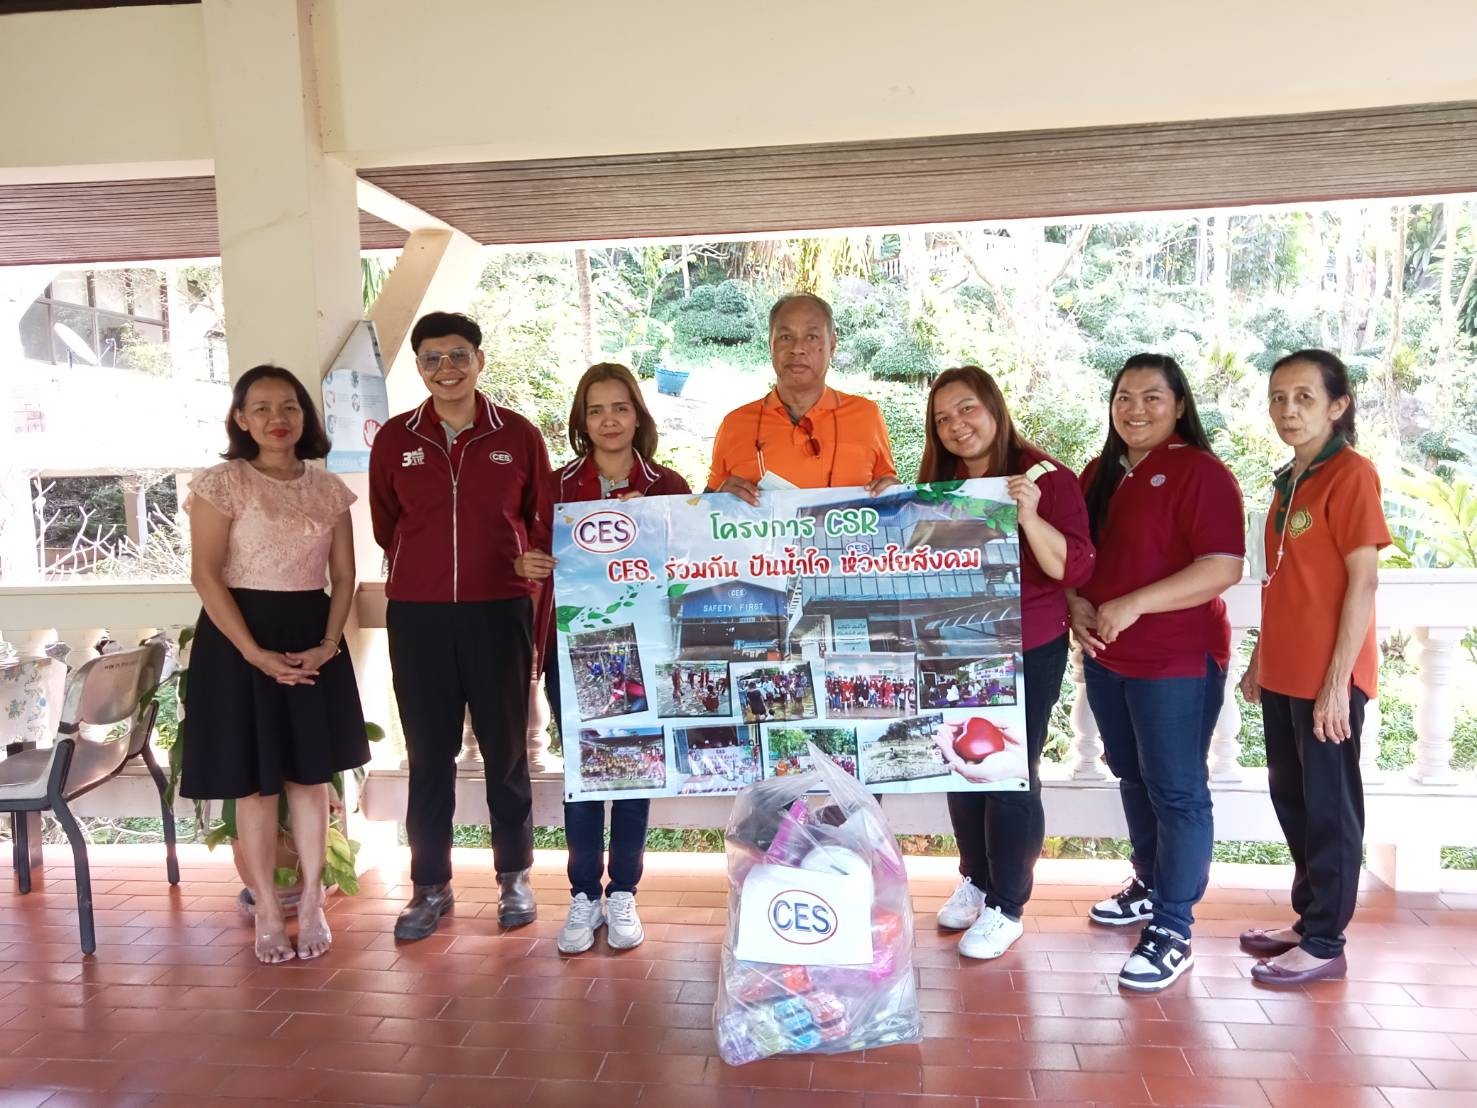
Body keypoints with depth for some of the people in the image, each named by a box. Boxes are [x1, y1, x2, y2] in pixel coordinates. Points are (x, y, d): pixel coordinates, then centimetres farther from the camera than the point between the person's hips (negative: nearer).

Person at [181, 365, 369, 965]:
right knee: (255, 782, 4)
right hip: (240, 638, -3)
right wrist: (254, 652, -18)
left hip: (313, 639, 4)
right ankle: (267, 912, 16)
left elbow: (344, 577, 8)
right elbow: (206, 575, -11)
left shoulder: (329, 489, 8)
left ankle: (312, 904, 20)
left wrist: (328, 643, -7)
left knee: (311, 775, 8)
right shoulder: (222, 483, -5)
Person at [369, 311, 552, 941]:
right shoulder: (394, 439, 3)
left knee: (506, 748, 9)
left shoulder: (519, 435, 0)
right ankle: (430, 887, 22)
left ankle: (514, 877, 25)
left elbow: (543, 519, 9)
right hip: (417, 615, 1)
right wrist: (425, 566, 11)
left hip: (500, 611, -1)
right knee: (429, 754, 9)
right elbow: (385, 525, 13)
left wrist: (531, 562, -3)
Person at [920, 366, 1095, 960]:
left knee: (1010, 778, 2)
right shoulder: (938, 481, 4)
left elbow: (1075, 569, -18)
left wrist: (1029, 517, -31)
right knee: (961, 769, 15)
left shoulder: (1045, 476, -12)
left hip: (1026, 653, -5)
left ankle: (1006, 906, 18)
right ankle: (975, 880, 35)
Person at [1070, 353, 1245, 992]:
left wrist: (1133, 605, -25)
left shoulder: (1200, 473, -12)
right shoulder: (1100, 473, 10)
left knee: (1177, 791, 0)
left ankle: (1172, 929, 11)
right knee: (1133, 777, 20)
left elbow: (1224, 568, -21)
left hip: (1178, 661, -7)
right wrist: (1075, 603, -4)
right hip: (1106, 656, 8)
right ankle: (1150, 884, 38)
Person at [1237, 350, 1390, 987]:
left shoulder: (1350, 474, -12)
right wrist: (1260, 660, 16)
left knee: (1327, 805, 3)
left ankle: (1325, 944, 16)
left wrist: (1338, 679, -18)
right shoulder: (1289, 481, 12)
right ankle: (1309, 918, 31)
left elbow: (1363, 581, -16)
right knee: (1291, 798, 17)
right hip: (1283, 673, 8)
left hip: (1328, 676, -8)